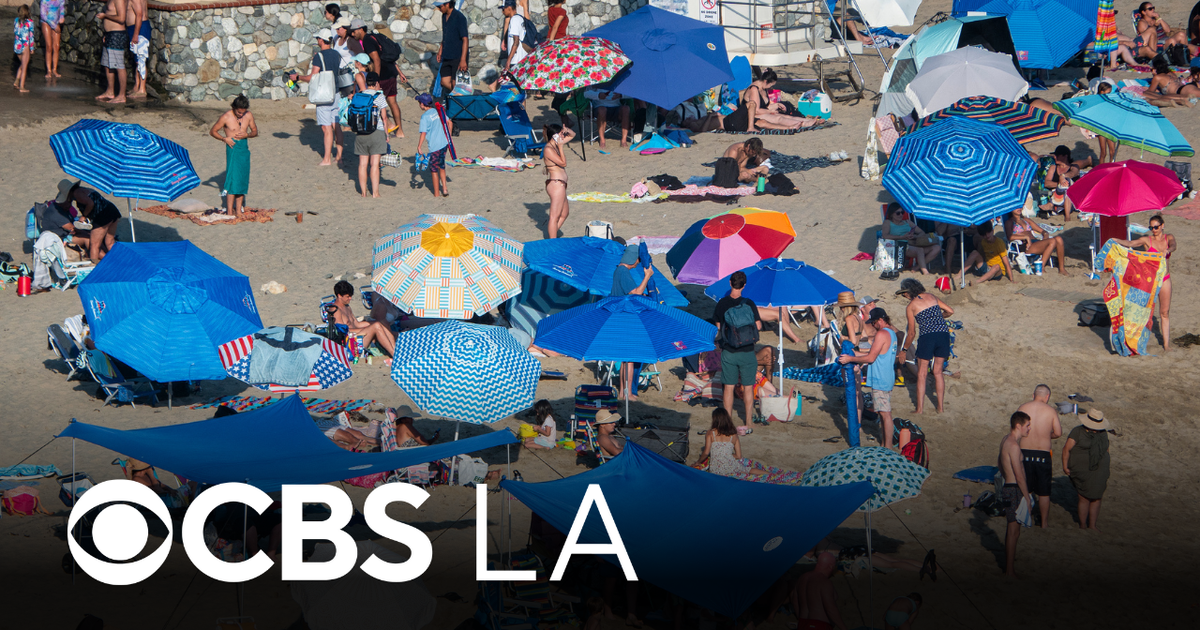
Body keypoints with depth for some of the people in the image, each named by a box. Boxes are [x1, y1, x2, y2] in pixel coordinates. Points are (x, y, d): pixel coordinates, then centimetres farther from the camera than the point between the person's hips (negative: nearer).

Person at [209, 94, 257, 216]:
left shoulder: (249, 116, 3)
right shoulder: (226, 117, -8)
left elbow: (255, 132, 14)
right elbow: (212, 131, 1)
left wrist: (246, 135, -7)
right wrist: (225, 139, -13)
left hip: (244, 148, 5)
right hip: (233, 147, -5)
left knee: (242, 179, 5)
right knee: (232, 178, -10)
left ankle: (238, 210, 12)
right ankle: (229, 211, -5)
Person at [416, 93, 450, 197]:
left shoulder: (425, 116, -14)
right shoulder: (438, 111, 6)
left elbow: (423, 133, -19)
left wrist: (419, 147, -14)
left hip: (434, 146, -7)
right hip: (444, 143, 7)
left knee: (434, 170, 6)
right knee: (442, 167, 21)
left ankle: (436, 194, 12)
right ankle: (444, 189, 17)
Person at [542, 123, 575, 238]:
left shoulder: (555, 145, 11)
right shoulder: (548, 149, -16)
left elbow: (572, 135, 22)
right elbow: (563, 163, -20)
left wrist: (567, 130, 0)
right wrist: (560, 146, -17)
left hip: (560, 185, 11)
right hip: (556, 184, -11)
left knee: (564, 213, 21)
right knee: (555, 216, -7)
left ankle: (551, 235, 27)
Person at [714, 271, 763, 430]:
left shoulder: (722, 304, -6)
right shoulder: (749, 304, -11)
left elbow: (719, 327, 3)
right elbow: (758, 326, -7)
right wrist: (759, 320, 14)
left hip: (728, 352, 1)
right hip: (747, 351, -1)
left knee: (729, 388, 9)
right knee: (747, 388, 9)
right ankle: (748, 425, 13)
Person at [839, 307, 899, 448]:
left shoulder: (882, 334, -18)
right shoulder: (891, 333, 14)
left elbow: (871, 358, -18)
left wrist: (850, 359, -9)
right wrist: (855, 353, 18)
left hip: (880, 381, -10)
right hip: (886, 379, 10)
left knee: (885, 414, -7)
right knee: (884, 413, 15)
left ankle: (888, 448, -5)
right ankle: (885, 445, 21)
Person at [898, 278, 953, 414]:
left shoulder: (911, 307, 3)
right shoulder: (931, 296, 13)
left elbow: (911, 332, 5)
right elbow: (950, 311, 13)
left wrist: (905, 349, 17)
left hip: (928, 336, -4)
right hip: (944, 333, 4)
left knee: (922, 374, 6)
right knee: (938, 371, 15)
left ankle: (920, 408, 5)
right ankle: (941, 406, 14)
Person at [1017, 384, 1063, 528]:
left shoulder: (1022, 408, -3)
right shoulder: (1051, 411, -7)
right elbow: (1058, 433, -3)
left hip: (1024, 453, 2)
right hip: (1043, 455, -1)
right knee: (1044, 492, 10)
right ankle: (1044, 522, 18)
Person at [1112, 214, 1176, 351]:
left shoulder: (1169, 237, 3)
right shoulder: (1147, 240, -3)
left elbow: (1173, 245, -18)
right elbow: (1131, 243, -18)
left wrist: (1167, 250, -42)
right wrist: (1116, 241, -37)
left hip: (1164, 279, 1)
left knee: (1165, 312, 5)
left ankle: (1166, 343, 8)